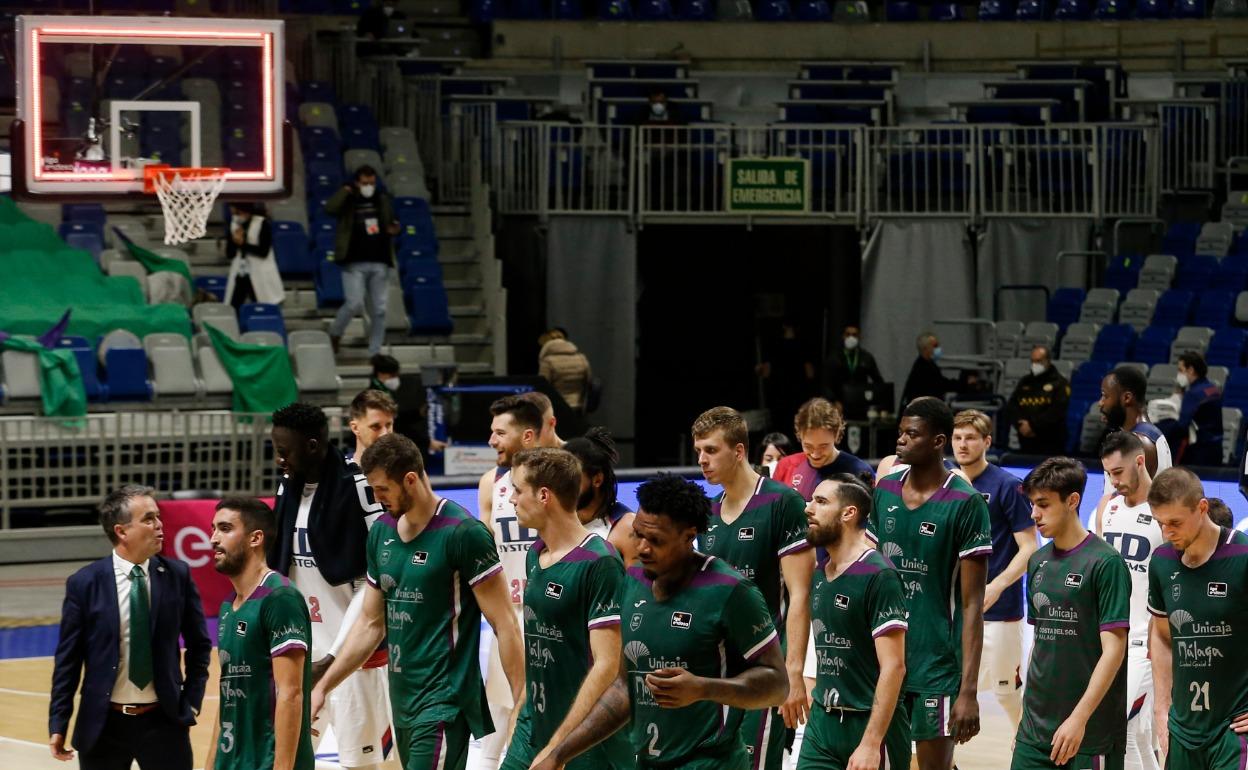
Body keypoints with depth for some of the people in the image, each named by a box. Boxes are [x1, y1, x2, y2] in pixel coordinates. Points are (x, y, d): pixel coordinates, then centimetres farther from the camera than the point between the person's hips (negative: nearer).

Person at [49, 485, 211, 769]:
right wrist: (58, 724, -4)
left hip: (163, 721, 1)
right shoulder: (84, 583, -5)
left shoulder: (177, 575, 0)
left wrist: (192, 701, 5)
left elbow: (199, 644, 12)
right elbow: (68, 659, -1)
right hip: (103, 724, -1)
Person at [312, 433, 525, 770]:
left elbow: (505, 625, -12)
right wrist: (323, 687, 14)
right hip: (402, 701, 8)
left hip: (444, 704, -7)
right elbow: (371, 623, 18)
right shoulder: (381, 533, 9)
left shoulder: (463, 533, -13)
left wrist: (521, 705, -16)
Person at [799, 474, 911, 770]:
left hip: (870, 724, -7)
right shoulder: (819, 573, 9)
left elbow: (893, 667, -19)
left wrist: (871, 744, -24)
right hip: (822, 721, 7)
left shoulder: (879, 576, -14)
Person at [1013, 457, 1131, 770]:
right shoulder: (1038, 562, 11)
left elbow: (1113, 649, -14)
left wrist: (1079, 718, -20)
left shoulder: (1105, 563, -11)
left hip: (1091, 734, -6)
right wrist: (1027, 714, 15)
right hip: (1036, 729, 6)